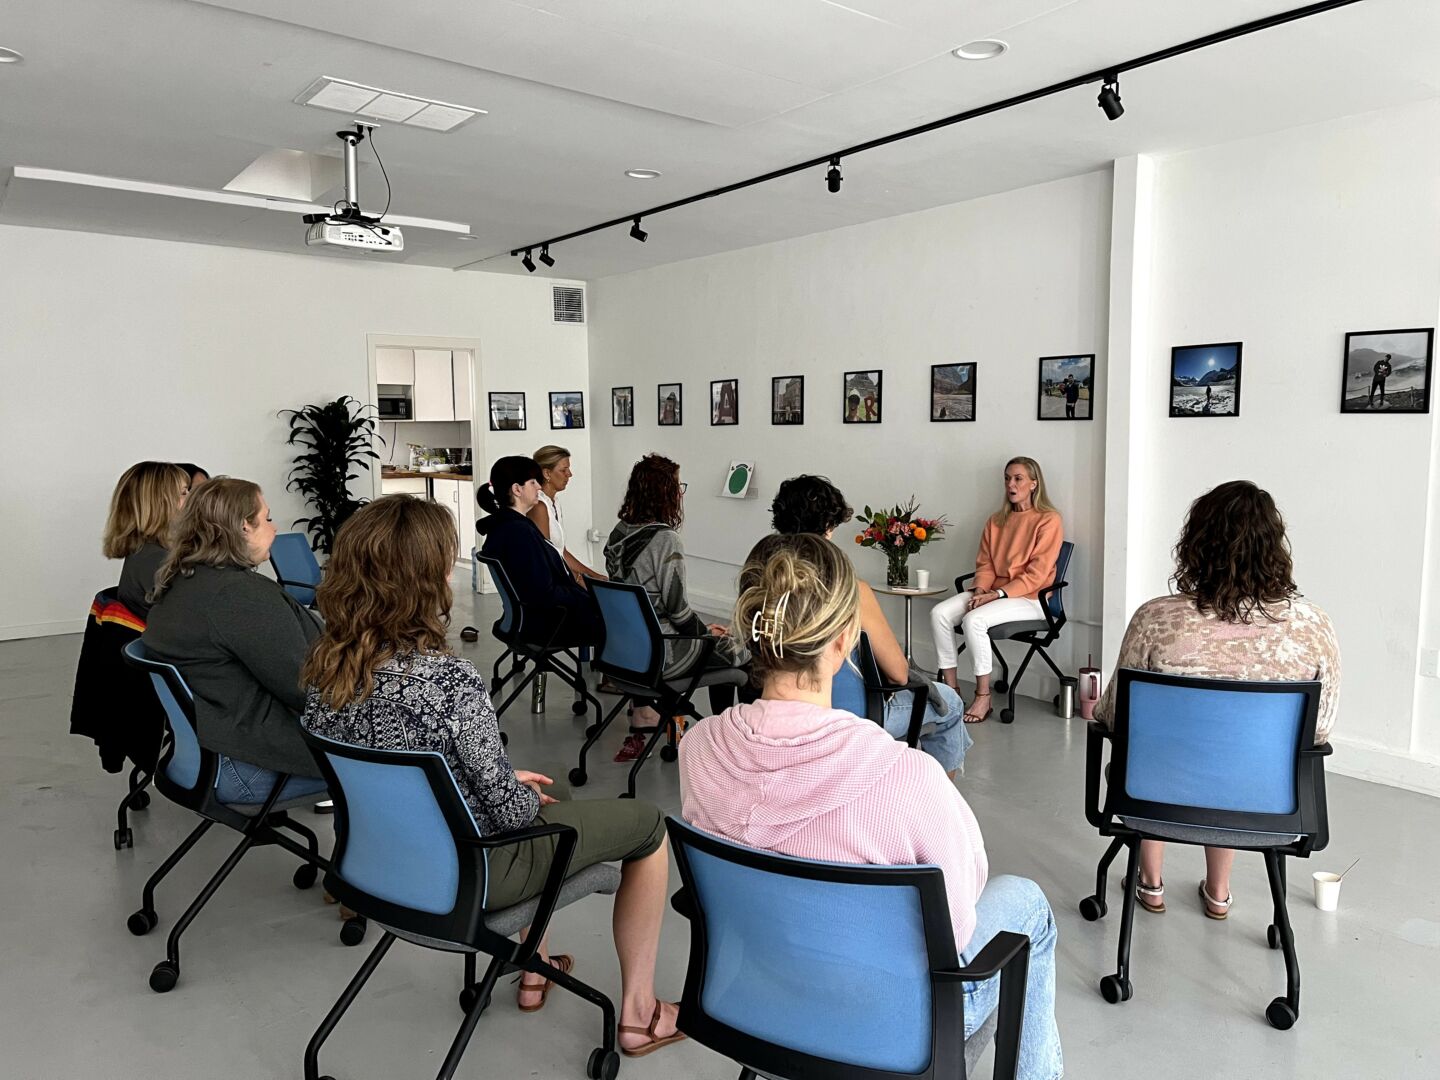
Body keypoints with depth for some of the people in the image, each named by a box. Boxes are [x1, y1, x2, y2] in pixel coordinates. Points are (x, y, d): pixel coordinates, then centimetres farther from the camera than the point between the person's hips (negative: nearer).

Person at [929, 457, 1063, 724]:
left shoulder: (1049, 521, -5)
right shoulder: (997, 520, 16)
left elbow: (1036, 574, -13)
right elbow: (984, 563, 13)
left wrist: (998, 594, -20)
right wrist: (980, 589, -8)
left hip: (1029, 598, -6)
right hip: (993, 592, 7)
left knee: (974, 619, -32)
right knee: (939, 613, -18)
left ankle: (983, 697, -20)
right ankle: (950, 688, -12)